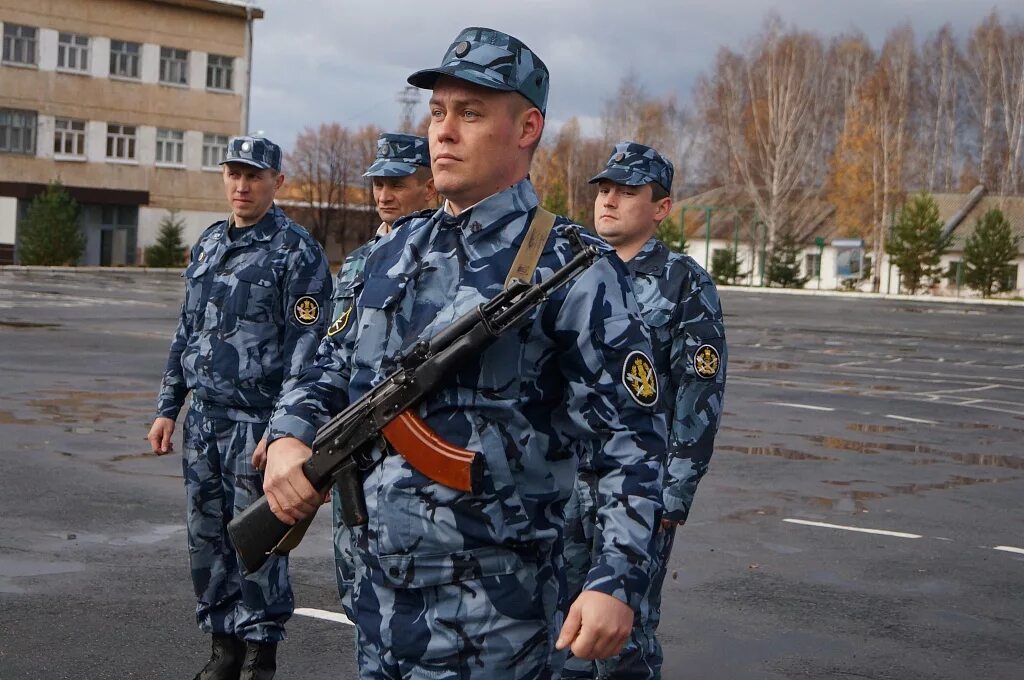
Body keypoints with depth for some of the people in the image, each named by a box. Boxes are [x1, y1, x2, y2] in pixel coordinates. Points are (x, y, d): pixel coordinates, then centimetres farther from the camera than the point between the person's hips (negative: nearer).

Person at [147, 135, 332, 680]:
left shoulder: (297, 251, -8)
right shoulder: (208, 245, 14)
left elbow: (306, 346, -13)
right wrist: (168, 407, 15)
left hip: (257, 421, -7)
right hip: (203, 417, 7)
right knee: (207, 538, 11)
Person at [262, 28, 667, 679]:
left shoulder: (572, 269, -11)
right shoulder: (397, 251, 10)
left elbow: (634, 436, -13)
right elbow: (334, 366, 18)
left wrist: (618, 582, -21)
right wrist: (289, 437, -3)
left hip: (492, 609, -6)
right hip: (380, 584, 7)